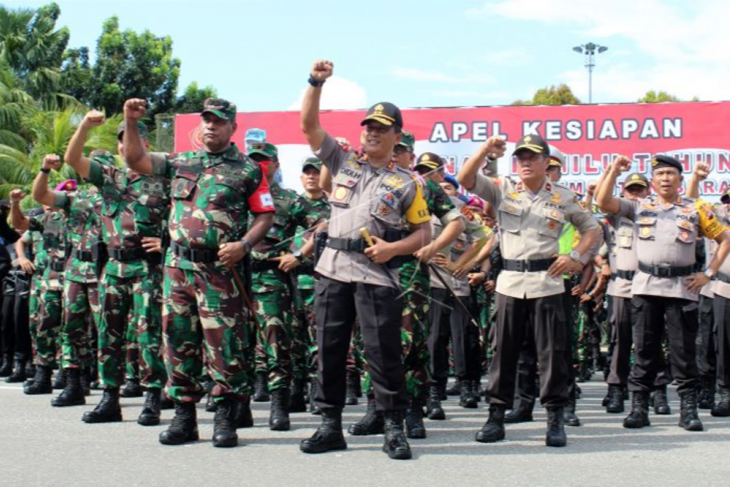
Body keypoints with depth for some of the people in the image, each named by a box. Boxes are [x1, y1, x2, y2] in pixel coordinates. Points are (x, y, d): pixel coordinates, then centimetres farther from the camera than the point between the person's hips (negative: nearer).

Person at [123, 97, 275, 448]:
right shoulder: (180, 163, 14)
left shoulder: (247, 171, 2)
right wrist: (131, 123, -2)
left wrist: (243, 245, -14)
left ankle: (226, 419, 2)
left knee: (224, 343, -5)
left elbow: (265, 216, 1)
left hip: (219, 268, -4)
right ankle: (184, 417, 13)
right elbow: (135, 160, 11)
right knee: (177, 340, 6)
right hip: (177, 265, 5)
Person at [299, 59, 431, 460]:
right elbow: (309, 125, 6)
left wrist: (393, 248, -13)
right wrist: (316, 83, -5)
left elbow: (424, 233, 5)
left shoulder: (406, 183, 5)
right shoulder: (343, 162, 12)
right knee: (329, 350, 7)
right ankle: (330, 426, 15)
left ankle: (394, 428, 5)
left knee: (383, 352, -4)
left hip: (376, 275, -3)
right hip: (332, 269, 4)